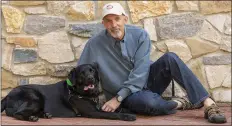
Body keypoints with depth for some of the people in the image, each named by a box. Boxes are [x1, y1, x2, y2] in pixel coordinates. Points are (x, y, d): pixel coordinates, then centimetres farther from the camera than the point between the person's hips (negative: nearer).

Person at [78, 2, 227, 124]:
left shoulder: (140, 35, -10)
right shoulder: (94, 44, -11)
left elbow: (140, 71, -17)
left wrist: (118, 98, -23)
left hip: (148, 81, 2)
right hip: (129, 96, -2)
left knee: (170, 58, -26)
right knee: (149, 102, -38)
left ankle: (208, 103, -29)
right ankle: (181, 103, -8)